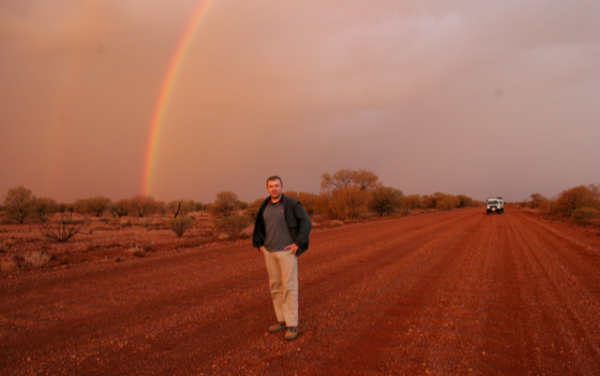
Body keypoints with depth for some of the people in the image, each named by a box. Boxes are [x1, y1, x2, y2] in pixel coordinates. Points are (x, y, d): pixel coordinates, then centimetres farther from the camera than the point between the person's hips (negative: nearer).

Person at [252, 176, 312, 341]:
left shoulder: (292, 204, -8)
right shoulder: (264, 206, 9)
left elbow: (306, 223, -9)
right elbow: (259, 226, 23)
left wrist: (298, 243, -13)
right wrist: (259, 244, 12)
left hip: (286, 251, -6)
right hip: (269, 252, 6)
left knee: (289, 287, -6)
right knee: (275, 286, 10)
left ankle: (292, 325, -1)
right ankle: (282, 320, 22)